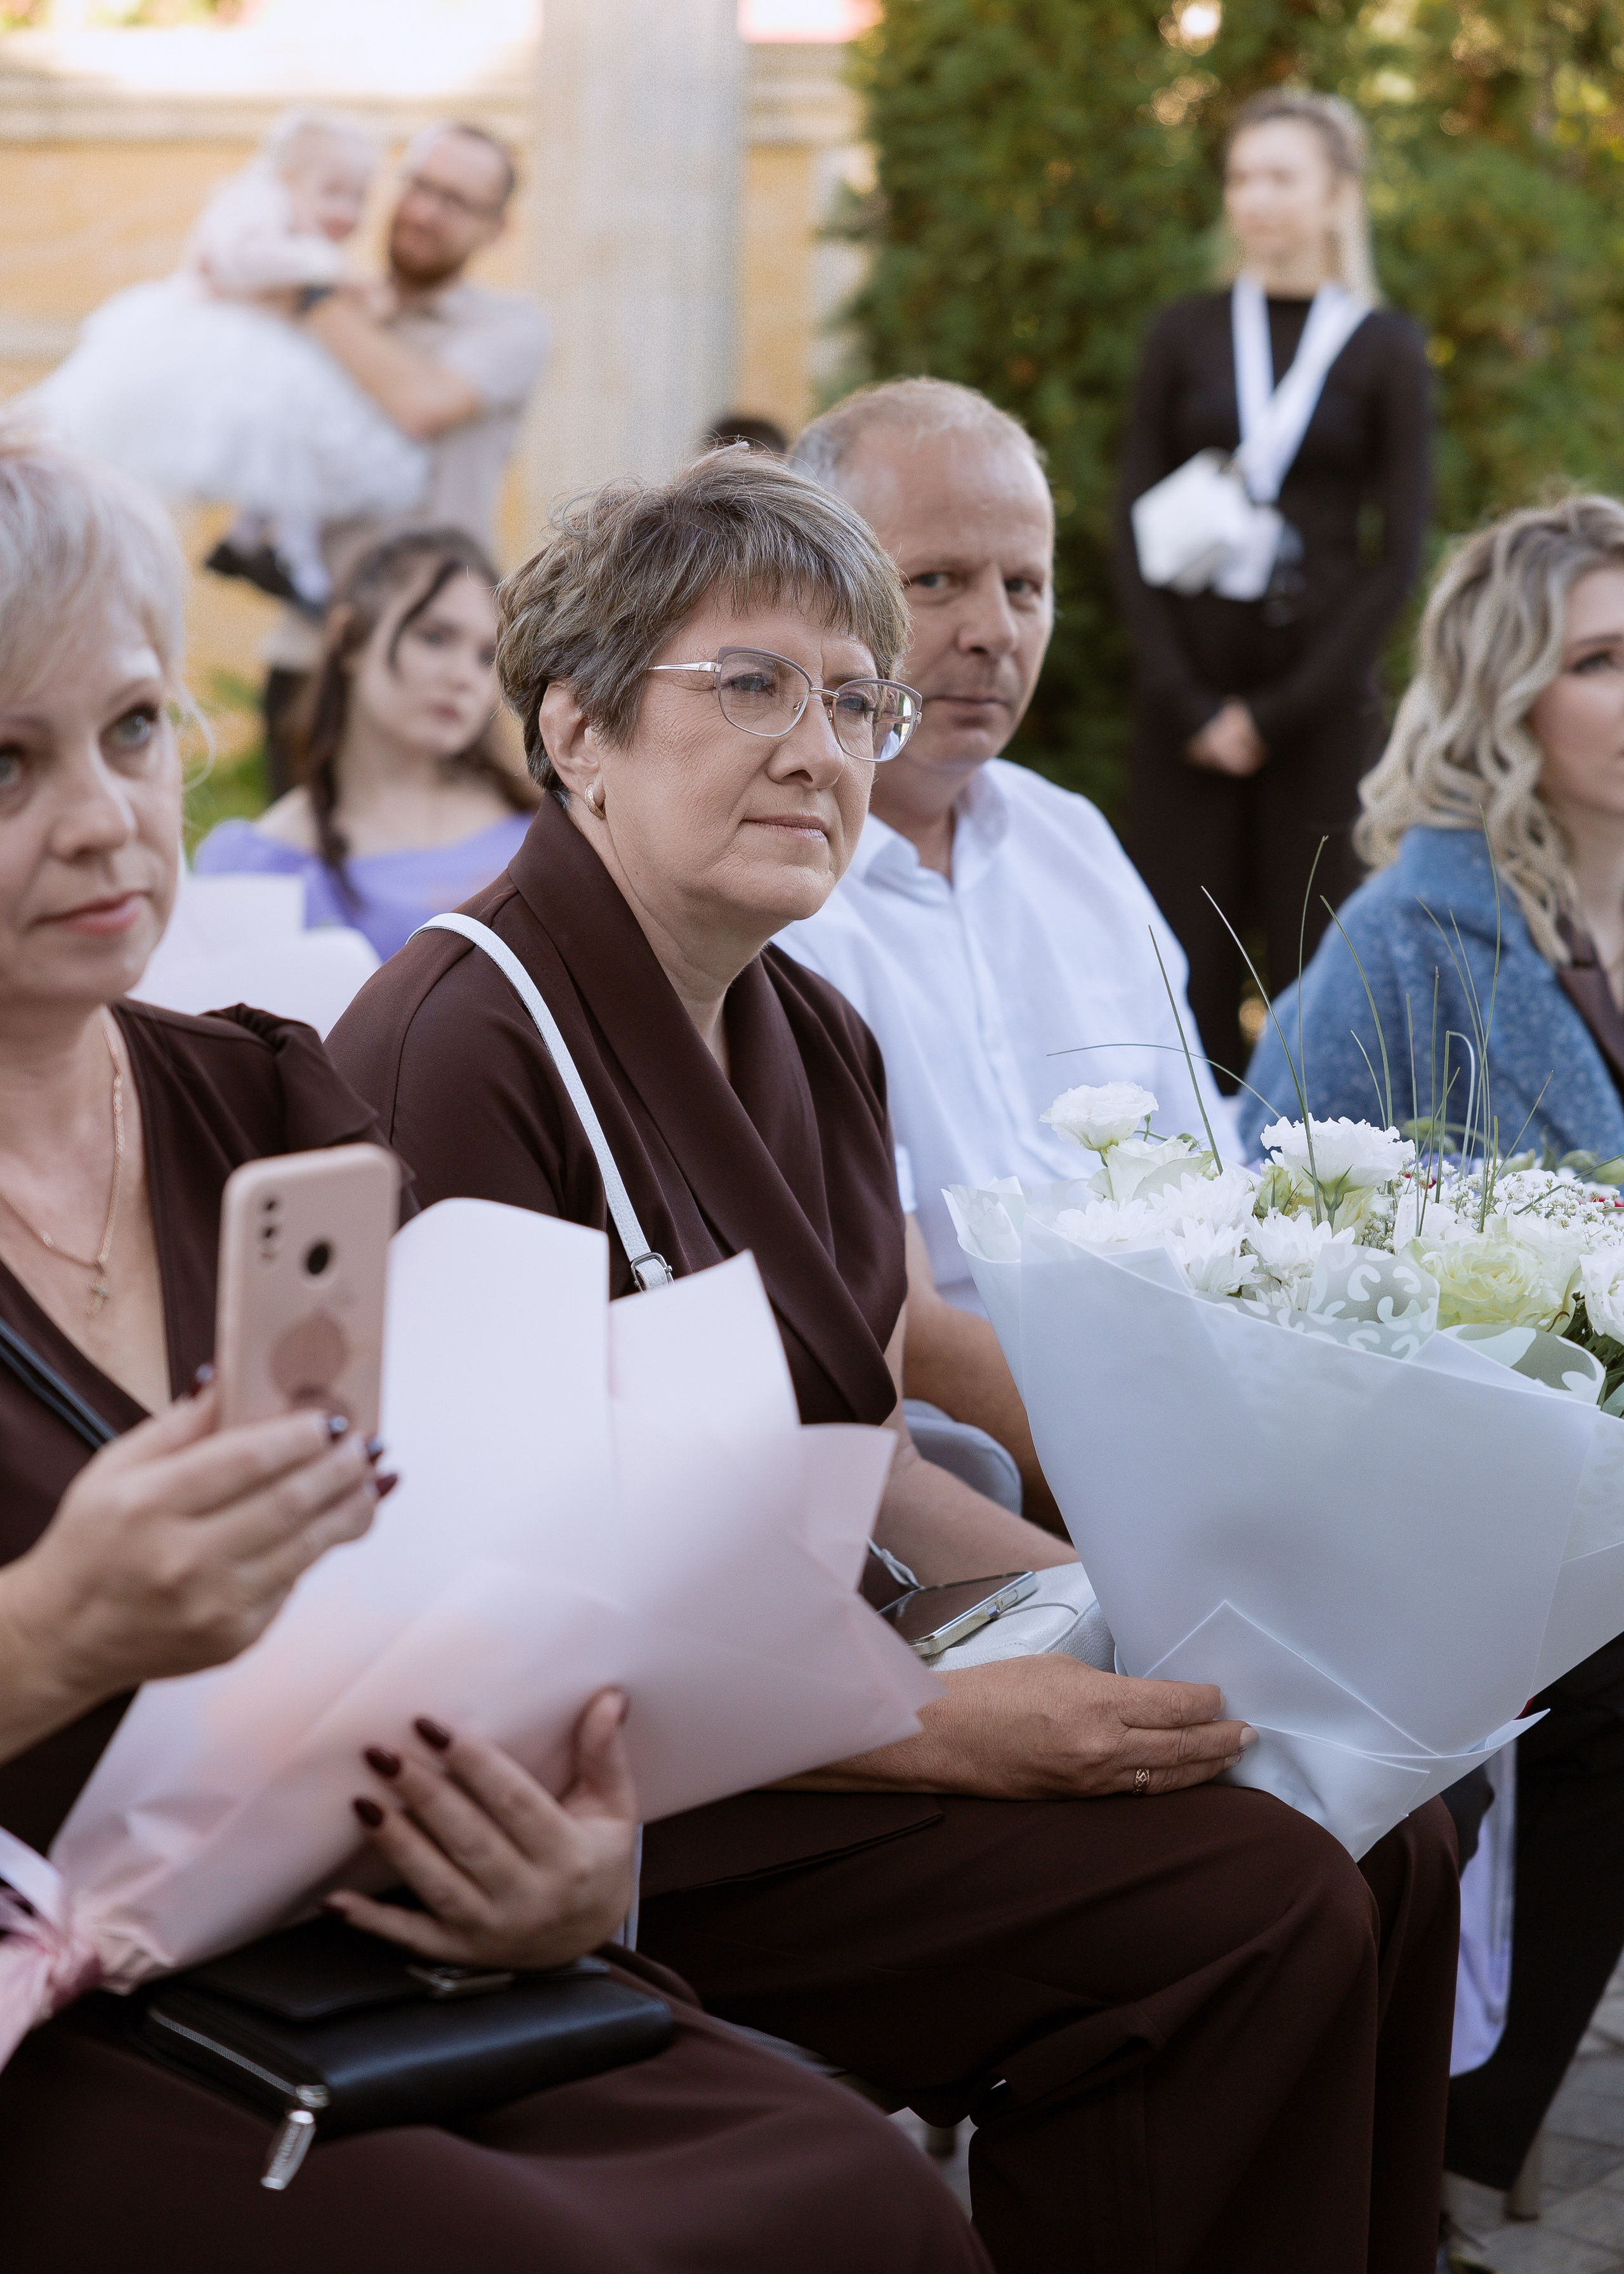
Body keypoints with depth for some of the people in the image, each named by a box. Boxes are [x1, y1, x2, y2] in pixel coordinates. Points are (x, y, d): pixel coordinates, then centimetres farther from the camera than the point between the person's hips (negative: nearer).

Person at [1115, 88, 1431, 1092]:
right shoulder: (1185, 336, 9)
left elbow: (1399, 554, -1)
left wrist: (1279, 710, -8)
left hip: (1320, 696, -1)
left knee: (1312, 965, -1)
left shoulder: (1384, 348, 4)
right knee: (1186, 967, -2)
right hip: (1190, 694, 1)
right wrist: (1184, 701, -7)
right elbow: (1136, 528, 5)